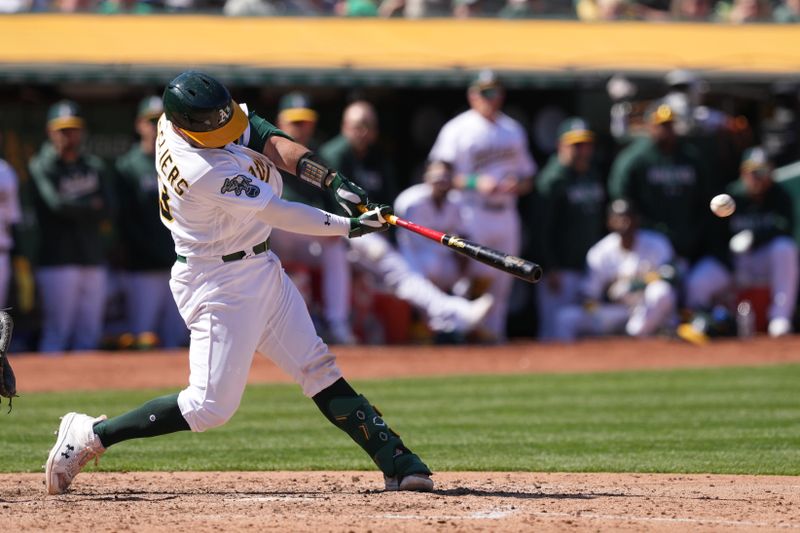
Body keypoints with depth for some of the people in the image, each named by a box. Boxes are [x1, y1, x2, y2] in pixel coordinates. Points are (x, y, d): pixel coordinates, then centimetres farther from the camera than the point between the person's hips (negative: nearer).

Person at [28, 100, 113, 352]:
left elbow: (106, 211, 4)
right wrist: (90, 206, -3)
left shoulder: (94, 166, 15)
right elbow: (56, 204, -16)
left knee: (89, 337, 5)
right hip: (58, 260, -6)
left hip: (93, 259, 6)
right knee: (56, 335, -8)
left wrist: (74, 207, -8)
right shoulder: (42, 167, -1)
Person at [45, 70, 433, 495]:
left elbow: (266, 139, -3)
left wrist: (332, 180, -14)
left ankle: (395, 460, 8)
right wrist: (349, 226, -13)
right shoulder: (206, 172, -30)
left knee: (317, 367, 7)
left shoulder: (178, 117, -6)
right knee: (211, 406, -7)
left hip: (260, 269, 9)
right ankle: (90, 435, 3)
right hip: (220, 282, -9)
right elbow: (279, 214, -21)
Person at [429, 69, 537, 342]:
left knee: (501, 284, 7)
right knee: (481, 278, -17)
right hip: (473, 214, -6)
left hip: (506, 215, 6)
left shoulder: (513, 130, 16)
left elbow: (527, 176, 21)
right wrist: (475, 183, -19)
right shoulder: (457, 130, -2)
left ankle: (495, 335, 13)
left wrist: (517, 185, -3)